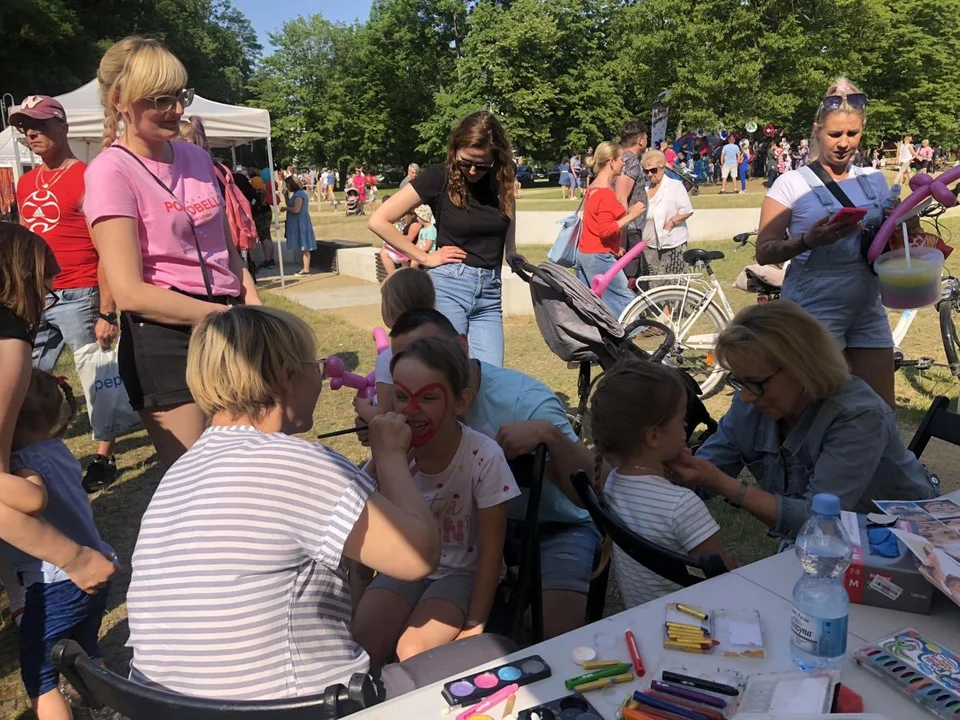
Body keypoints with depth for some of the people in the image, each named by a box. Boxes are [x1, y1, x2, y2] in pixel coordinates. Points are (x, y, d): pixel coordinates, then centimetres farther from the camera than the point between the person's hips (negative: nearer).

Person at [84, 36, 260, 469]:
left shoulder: (196, 157, 9)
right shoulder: (110, 171, -10)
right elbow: (130, 291, -16)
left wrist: (252, 306, -1)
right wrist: (226, 316, -17)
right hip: (164, 337, -6)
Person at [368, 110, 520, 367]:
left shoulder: (502, 183, 7)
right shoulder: (439, 178, -5)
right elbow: (378, 221, -7)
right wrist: (425, 258, -6)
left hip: (489, 294, 4)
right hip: (448, 287, -4)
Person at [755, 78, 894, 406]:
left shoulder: (875, 180, 9)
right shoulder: (792, 183, -5)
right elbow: (764, 252, -9)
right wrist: (808, 240, -26)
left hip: (868, 312, 5)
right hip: (814, 311, -5)